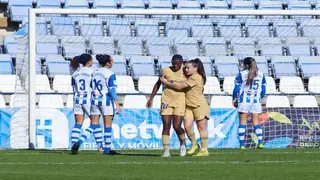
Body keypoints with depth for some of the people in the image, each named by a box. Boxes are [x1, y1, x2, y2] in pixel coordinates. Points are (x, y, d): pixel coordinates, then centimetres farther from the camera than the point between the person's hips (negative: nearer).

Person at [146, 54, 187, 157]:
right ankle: (166, 150, -2)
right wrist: (151, 99, 8)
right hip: (167, 100, 1)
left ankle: (183, 143, 20)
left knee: (177, 126, -9)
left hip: (180, 101, -1)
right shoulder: (166, 71, -1)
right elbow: (157, 84, 10)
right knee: (166, 126, -4)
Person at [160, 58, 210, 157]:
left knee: (201, 127, -1)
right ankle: (194, 144, 16)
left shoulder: (196, 77, -19)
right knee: (187, 126, -3)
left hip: (200, 105, -8)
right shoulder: (190, 77, 12)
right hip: (189, 106, 8)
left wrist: (166, 83, -13)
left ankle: (204, 150, 4)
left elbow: (179, 86, -22)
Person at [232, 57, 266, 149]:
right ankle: (260, 143, -4)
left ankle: (242, 144, -1)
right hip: (256, 100, 2)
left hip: (244, 101, -2)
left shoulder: (241, 74, -3)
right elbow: (263, 90, 9)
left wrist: (234, 99, 11)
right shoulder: (261, 75, 6)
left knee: (242, 122, 2)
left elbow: (236, 89, -1)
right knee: (256, 122, 6)